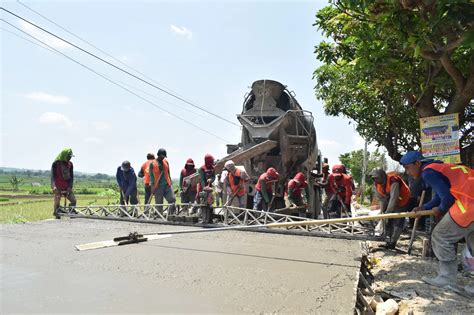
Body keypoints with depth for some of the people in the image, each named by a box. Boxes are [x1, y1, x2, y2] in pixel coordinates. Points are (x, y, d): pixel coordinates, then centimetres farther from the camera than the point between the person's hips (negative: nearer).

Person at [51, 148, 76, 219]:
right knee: (57, 203, -4)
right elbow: (52, 175, -7)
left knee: (73, 200, -7)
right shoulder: (56, 163, -4)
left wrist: (70, 187, -2)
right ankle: (57, 217, 7)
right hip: (58, 188, -4)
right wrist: (53, 186, -20)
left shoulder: (70, 164, 8)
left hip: (67, 187, 4)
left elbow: (71, 176, 9)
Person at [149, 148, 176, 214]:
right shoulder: (152, 163, 0)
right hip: (158, 186, -4)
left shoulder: (166, 162, 13)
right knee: (159, 204, 1)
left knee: (172, 199, -7)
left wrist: (170, 182, 16)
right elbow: (151, 176, -1)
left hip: (167, 185, 4)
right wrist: (152, 187, -7)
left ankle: (170, 215, 1)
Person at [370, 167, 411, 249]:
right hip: (391, 202, 8)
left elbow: (394, 198, -38)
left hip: (402, 201, -7)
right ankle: (388, 241, 14)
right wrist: (382, 210, -13)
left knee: (397, 221, -11)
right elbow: (381, 199, -4)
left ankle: (392, 242, -9)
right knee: (388, 221, 7)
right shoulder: (376, 184, -11)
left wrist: (387, 212, -39)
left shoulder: (393, 181, -35)